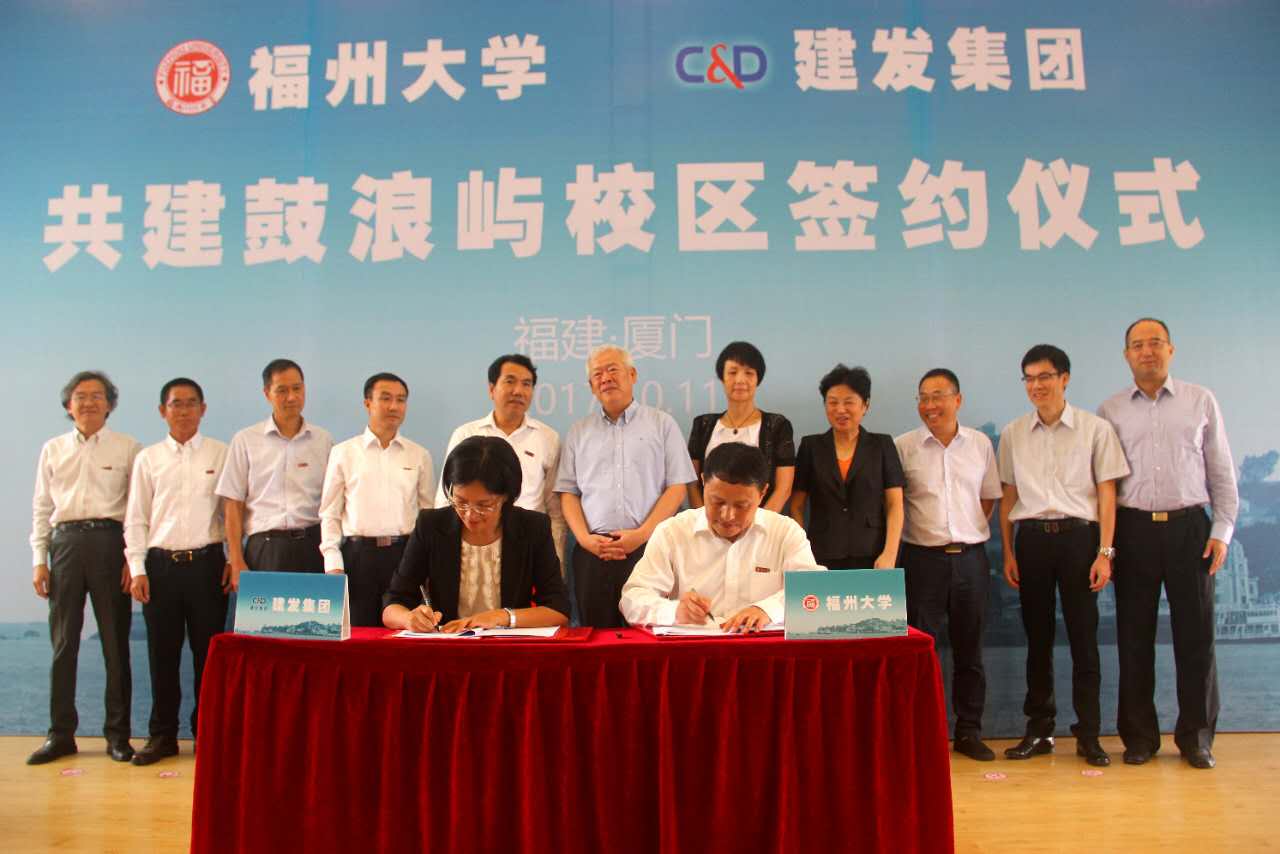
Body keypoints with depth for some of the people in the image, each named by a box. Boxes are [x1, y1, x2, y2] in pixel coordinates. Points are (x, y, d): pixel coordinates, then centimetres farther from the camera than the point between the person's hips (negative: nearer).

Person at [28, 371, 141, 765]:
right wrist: (39, 559, 5)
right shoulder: (53, 450, 13)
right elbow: (42, 507, 13)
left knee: (115, 643, 2)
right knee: (63, 643, 6)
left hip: (110, 541, -2)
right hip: (66, 542, 3)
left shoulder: (128, 448, 4)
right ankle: (61, 734, 16)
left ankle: (117, 734, 11)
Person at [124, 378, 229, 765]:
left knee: (209, 651, 3)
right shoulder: (148, 459, 8)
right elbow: (136, 518, 7)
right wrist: (137, 568, 0)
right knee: (162, 652, 7)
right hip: (161, 563, 1)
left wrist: (234, 560, -1)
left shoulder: (221, 454, 4)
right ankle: (162, 734, 20)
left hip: (207, 562, -1)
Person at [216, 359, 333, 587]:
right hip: (264, 548, -1)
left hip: (312, 547, 1)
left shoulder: (323, 440, 9)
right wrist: (237, 562, -2)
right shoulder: (245, 440, 6)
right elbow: (233, 505, 5)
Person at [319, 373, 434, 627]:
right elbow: (330, 514, 6)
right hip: (358, 555, -1)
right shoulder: (343, 453, 6)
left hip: (405, 554, 1)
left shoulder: (420, 456, 9)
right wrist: (333, 565, -3)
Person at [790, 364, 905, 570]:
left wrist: (890, 555, -8)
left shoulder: (882, 445, 7)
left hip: (872, 558, 0)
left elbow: (895, 505, 3)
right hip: (823, 557, 1)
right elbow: (797, 507, 8)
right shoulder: (810, 446, 8)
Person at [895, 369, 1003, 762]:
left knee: (969, 649, 10)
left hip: (971, 556, 2)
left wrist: (970, 531, 4)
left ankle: (969, 732, 21)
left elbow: (988, 498, 15)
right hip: (923, 558, -2)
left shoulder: (980, 443, 6)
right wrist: (923, 530, 0)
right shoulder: (903, 446, -1)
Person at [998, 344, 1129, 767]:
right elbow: (1008, 496, 11)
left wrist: (1104, 552, -7)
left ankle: (1089, 734, 12)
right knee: (1037, 637, 8)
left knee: (1084, 637, 1)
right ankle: (1039, 730, 18)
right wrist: (1008, 552, 7)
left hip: (1078, 536, -2)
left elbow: (1106, 493, -1)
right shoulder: (1012, 434, 8)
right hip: (1031, 538, 3)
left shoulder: (1095, 429, 0)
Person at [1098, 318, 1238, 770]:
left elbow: (1222, 471, 7)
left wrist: (1222, 531, 0)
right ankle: (1139, 737, 16)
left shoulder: (1201, 401, 7)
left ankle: (1196, 737, 18)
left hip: (1189, 527, 0)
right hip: (1133, 529, 0)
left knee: (1195, 634, 3)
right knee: (1134, 636, 5)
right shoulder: (1110, 411, 7)